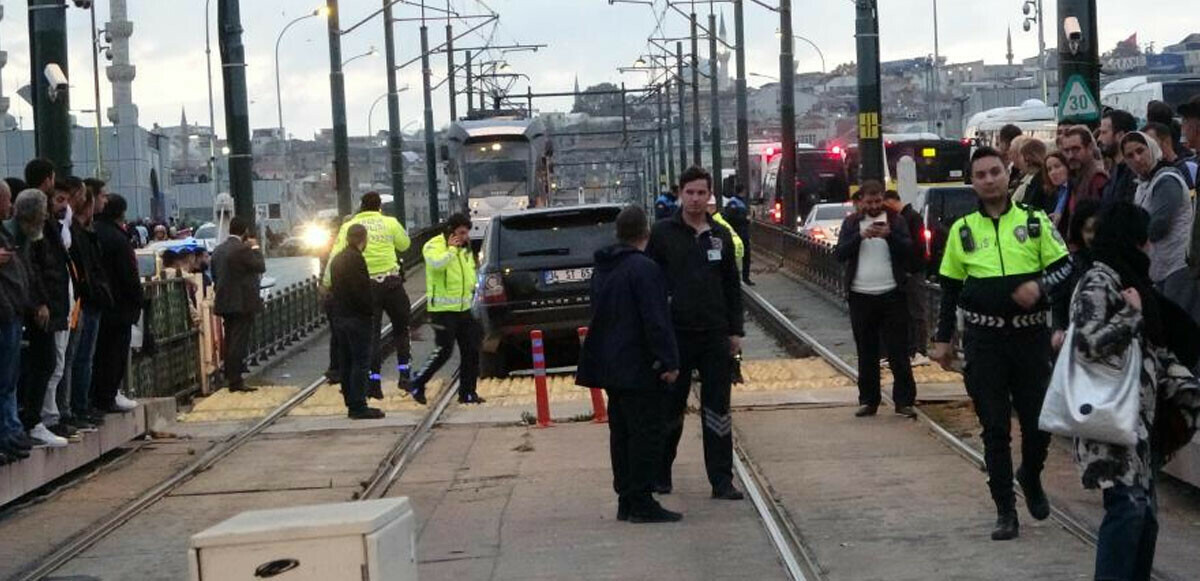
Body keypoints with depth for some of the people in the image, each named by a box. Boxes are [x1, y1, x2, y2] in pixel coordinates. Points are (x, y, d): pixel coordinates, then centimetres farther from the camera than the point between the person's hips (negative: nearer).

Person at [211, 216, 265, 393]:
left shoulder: (218, 250, 10)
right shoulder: (242, 249, -15)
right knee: (239, 341, -7)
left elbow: (214, 276, 15)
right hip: (242, 303, -8)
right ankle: (236, 381, -9)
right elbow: (260, 267, -11)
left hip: (225, 303, 8)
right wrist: (255, 248, 1)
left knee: (230, 341, 14)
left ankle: (230, 377, 18)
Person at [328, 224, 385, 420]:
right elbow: (362, 290, -21)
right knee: (361, 362, -7)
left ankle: (351, 404, 15)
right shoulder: (355, 259, -15)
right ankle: (358, 406, -8)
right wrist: (371, 309, -8)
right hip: (357, 317, -9)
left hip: (339, 317, 9)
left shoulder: (337, 259, 15)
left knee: (347, 362, 11)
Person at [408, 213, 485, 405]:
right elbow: (437, 263, -31)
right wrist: (451, 249, -19)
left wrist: (471, 289, 14)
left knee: (471, 350, 3)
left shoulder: (465, 248, 15)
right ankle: (417, 386, 2)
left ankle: (467, 392, 11)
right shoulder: (434, 246, -9)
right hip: (442, 309, -8)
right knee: (444, 351, -11)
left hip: (463, 308, 8)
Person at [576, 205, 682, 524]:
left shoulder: (603, 268, 12)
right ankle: (641, 503, -5)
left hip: (610, 366, 9)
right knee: (646, 434, -5)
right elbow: (656, 321, -21)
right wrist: (668, 362, -18)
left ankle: (626, 500, 17)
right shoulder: (643, 268, -16)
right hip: (640, 367, -9)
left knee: (622, 433, 13)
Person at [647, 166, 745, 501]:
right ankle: (660, 473, 21)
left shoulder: (721, 235, 8)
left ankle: (722, 480, 5)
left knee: (717, 409, 2)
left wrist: (735, 329, 8)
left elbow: (732, 285, 13)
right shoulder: (663, 233, -1)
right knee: (670, 409, 7)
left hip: (715, 335, 2)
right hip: (675, 333, -2)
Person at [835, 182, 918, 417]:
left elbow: (908, 249, -5)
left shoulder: (895, 221, 6)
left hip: (892, 294, -1)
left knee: (898, 350, -2)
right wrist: (860, 236, -16)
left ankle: (904, 400, 1)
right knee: (866, 353, 7)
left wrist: (889, 235, -22)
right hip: (860, 296, 2)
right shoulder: (851, 223, 8)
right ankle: (868, 400, 14)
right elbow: (839, 254, -2)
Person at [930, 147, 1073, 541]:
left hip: (1030, 335, 0)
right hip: (984, 340, 0)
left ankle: (1031, 477, 33)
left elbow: (1065, 267, 5)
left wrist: (1041, 286, -15)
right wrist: (943, 339, 10)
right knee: (995, 427, 1)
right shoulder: (963, 229, 7)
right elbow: (950, 288, 12)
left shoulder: (1034, 221, 4)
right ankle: (1005, 510, 9)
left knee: (1039, 421, 2)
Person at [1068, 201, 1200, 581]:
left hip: (1141, 414, 9)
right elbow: (1089, 344, -25)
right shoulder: (1098, 283, -11)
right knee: (1128, 505, -16)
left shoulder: (1130, 279, 16)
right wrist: (1131, 313, -14)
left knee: (1145, 510, 9)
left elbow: (1154, 346, 22)